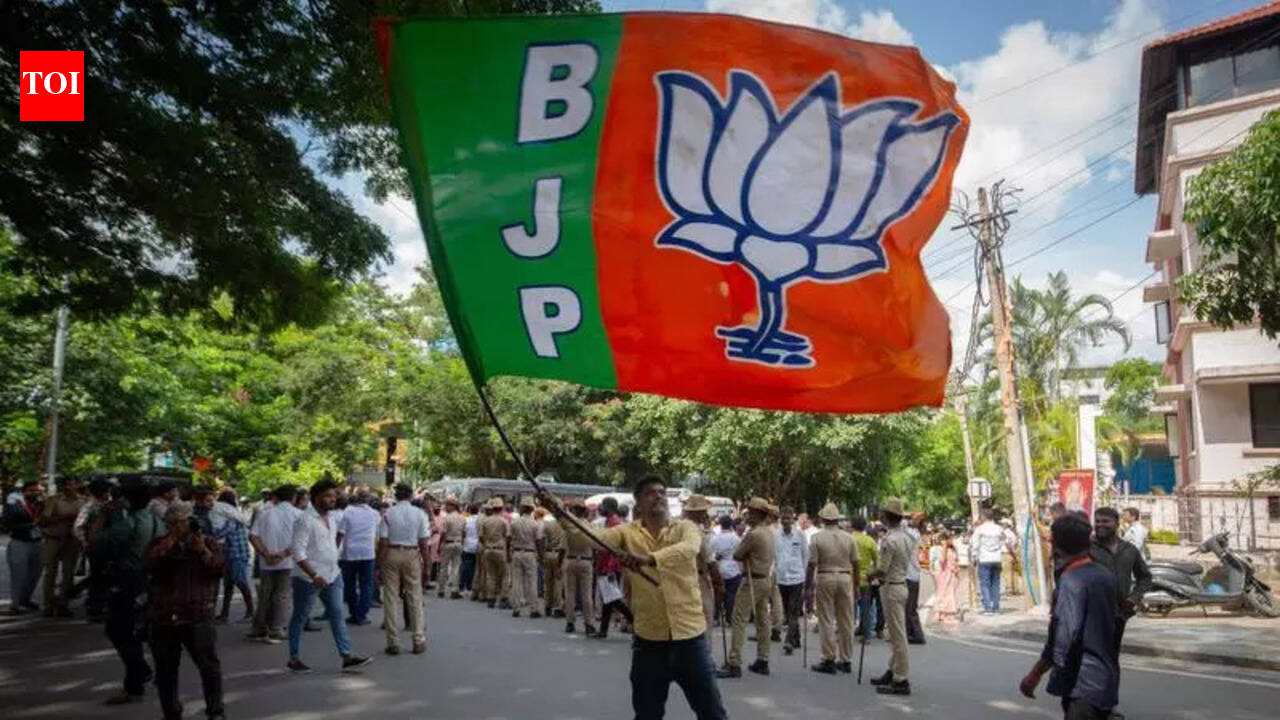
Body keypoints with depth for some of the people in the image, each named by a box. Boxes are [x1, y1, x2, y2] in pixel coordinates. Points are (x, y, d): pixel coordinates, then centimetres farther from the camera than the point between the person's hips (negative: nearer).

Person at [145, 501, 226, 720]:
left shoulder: (208, 542, 7)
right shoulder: (159, 544, 10)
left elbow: (220, 569, -5)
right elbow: (149, 564, -11)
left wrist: (203, 551, -17)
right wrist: (171, 540, -14)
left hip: (198, 616, -2)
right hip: (163, 617, 2)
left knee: (209, 664, -6)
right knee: (165, 669, 10)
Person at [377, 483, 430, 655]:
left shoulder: (388, 513, -4)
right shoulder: (419, 514, -2)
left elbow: (383, 542, -7)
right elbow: (423, 543, -4)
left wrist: (379, 565, -1)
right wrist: (425, 562, 5)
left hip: (391, 554, 0)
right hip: (412, 555, 1)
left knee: (391, 598, 7)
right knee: (414, 598, 9)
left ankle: (393, 643, 10)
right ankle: (418, 641, 12)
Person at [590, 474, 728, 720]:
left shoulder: (685, 528, -2)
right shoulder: (627, 532, 1)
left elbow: (689, 548, -26)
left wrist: (649, 558, -43)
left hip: (690, 636, -1)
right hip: (648, 639, 1)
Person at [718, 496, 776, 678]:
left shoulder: (754, 534, -19)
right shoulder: (769, 532, 9)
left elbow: (737, 555, -12)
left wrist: (744, 556, 5)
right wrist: (748, 557, -1)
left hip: (753, 580, -9)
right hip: (766, 578, 9)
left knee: (739, 621, -6)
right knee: (763, 620, 12)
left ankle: (734, 663, -7)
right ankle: (762, 661, 17)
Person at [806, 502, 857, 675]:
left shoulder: (817, 537, -7)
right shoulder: (849, 538, 2)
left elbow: (812, 564, -8)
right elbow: (855, 564, 5)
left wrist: (809, 587, -1)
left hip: (825, 578, -3)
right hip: (845, 578, 3)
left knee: (826, 621, 4)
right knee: (846, 621, 11)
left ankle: (829, 660, 5)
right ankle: (846, 660, 18)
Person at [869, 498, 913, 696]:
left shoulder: (889, 540, -20)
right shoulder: (906, 537, 8)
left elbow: (882, 570, -19)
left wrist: (871, 575, 1)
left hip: (891, 587, -10)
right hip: (902, 583, 10)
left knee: (897, 635, -5)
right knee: (896, 634, 16)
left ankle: (901, 681, 0)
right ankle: (893, 672, 26)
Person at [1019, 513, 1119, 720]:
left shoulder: (1070, 582, -19)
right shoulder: (1104, 575, 5)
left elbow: (1064, 640, -23)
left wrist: (1035, 675, -14)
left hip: (1083, 685, -8)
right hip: (1106, 679, 8)